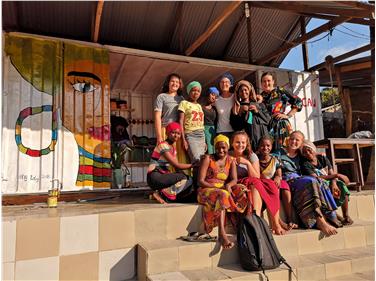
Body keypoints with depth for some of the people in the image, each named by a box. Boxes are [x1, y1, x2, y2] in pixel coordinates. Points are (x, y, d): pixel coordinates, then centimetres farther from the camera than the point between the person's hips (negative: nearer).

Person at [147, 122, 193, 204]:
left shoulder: (173, 148, 15)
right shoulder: (163, 145, -13)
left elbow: (177, 168, 7)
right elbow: (176, 165, -18)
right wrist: (192, 165, -11)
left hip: (163, 176, 9)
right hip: (154, 177, -9)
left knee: (189, 180, -5)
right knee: (183, 178, -22)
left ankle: (163, 194, -7)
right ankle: (160, 193, -13)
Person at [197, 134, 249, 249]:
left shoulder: (231, 161, 13)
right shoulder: (208, 159, -1)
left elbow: (234, 179, 1)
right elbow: (200, 181, -8)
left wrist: (228, 185, -23)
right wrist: (218, 187, -19)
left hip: (224, 191, 5)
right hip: (207, 191, -4)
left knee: (243, 191, -21)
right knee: (222, 195, -36)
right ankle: (222, 233, -44)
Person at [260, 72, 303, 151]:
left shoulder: (280, 92, 3)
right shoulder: (261, 96, 14)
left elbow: (298, 102, 1)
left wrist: (288, 115, -3)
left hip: (281, 126, -3)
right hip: (265, 127, 3)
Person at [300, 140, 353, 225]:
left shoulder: (323, 158, 10)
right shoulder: (305, 165, -4)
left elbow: (331, 174, 2)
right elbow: (316, 178, -17)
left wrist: (333, 183, -21)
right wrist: (337, 175, -16)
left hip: (329, 183, 4)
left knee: (341, 184, -24)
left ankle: (346, 216, -16)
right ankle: (335, 216, -31)